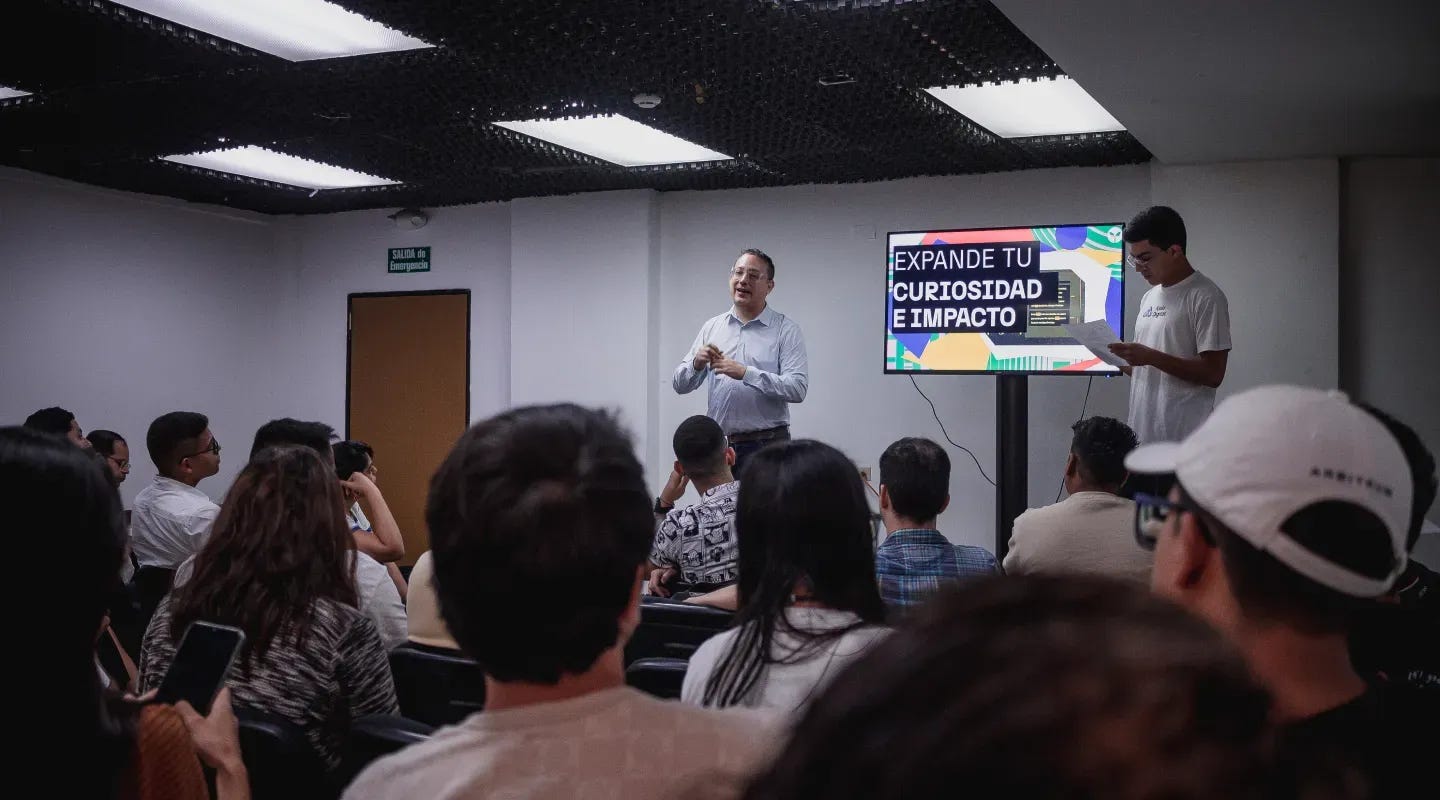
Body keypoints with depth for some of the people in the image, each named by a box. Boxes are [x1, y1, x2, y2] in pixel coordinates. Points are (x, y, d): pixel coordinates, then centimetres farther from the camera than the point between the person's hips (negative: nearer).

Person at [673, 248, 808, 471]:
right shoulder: (711, 327, 11)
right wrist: (697, 364, -13)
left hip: (766, 446, -3)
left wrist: (746, 373, -22)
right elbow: (680, 384, 9)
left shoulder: (786, 330, -1)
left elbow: (798, 388, -13)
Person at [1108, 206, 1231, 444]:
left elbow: (1213, 373, -13)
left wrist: (1150, 357, -19)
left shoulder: (1206, 298, -8)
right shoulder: (1149, 297, 17)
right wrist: (1124, 361, 3)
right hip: (1141, 435, 7)